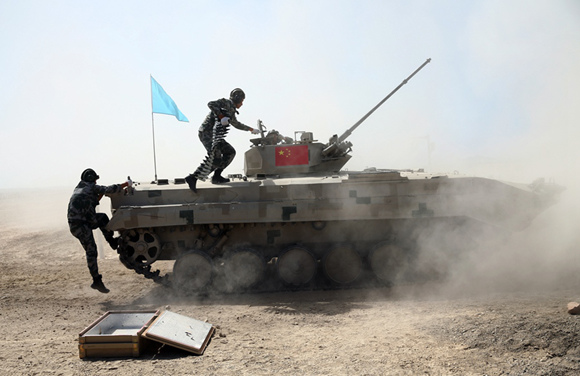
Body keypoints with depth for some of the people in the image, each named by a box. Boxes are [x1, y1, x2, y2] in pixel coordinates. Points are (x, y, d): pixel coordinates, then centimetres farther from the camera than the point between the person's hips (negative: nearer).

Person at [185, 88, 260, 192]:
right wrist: (221, 116, -29)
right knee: (215, 159, -22)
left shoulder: (231, 111, 26)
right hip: (207, 133, -10)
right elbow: (211, 104, -20)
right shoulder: (226, 102, -3)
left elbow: (236, 124, 43)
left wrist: (251, 129, 52)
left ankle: (216, 176, 6)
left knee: (230, 152, 9)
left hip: (212, 135, 10)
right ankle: (193, 178, -25)